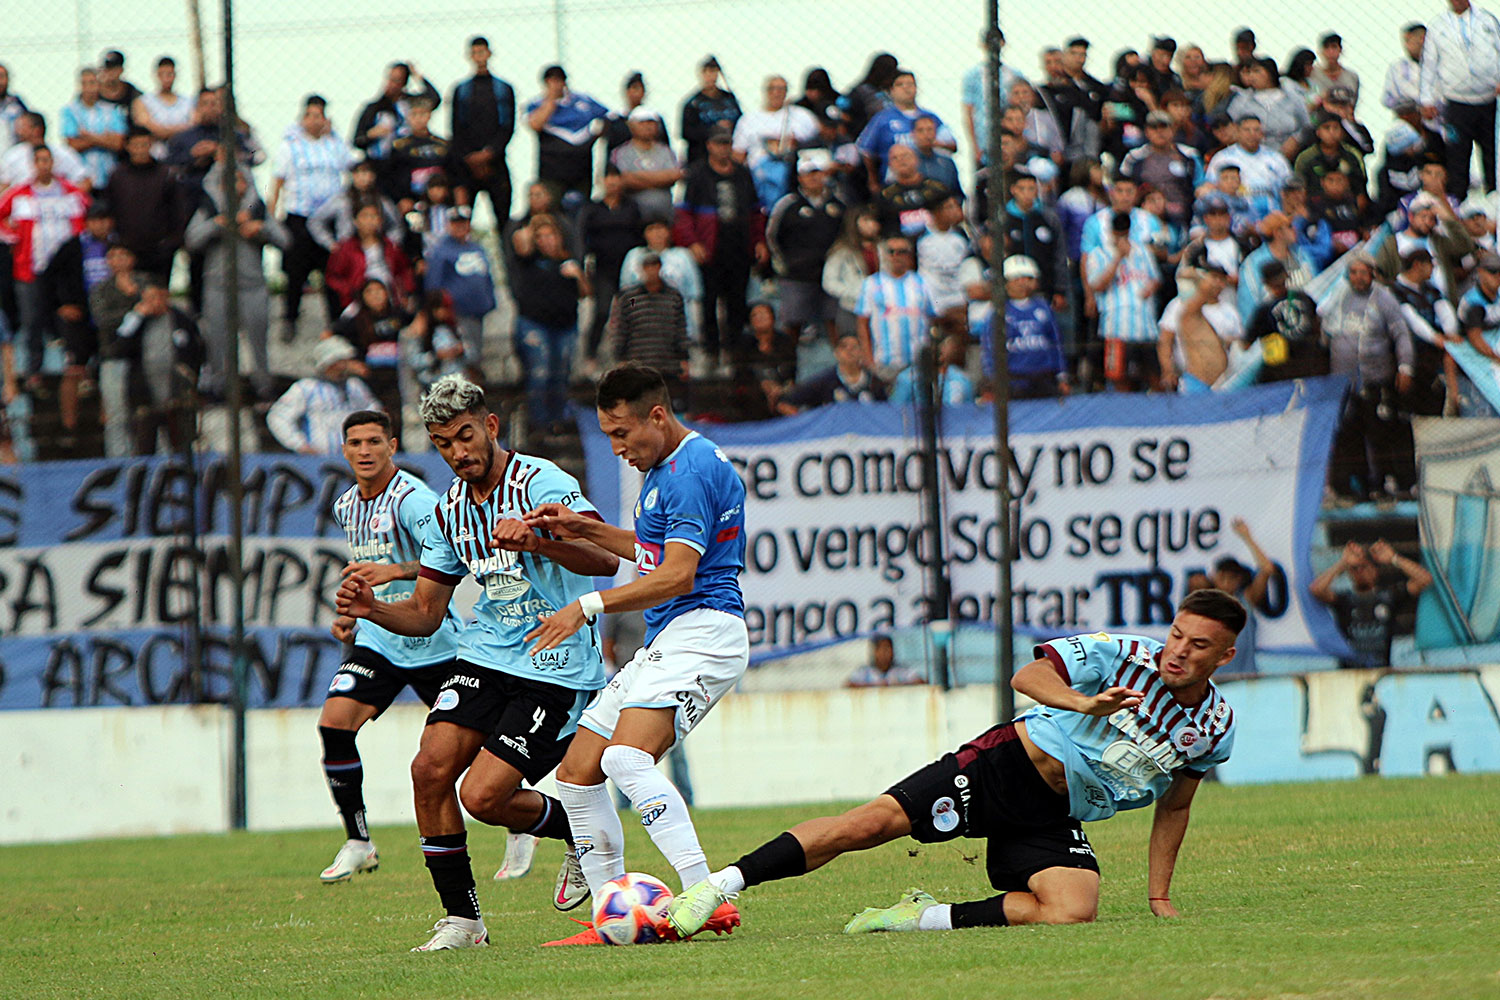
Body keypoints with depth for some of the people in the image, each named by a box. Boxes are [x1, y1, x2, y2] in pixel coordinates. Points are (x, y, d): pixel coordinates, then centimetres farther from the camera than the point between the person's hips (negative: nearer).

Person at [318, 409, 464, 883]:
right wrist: (352, 614, 15)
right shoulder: (346, 507, 9)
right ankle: (357, 842, -4)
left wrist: (396, 571, -42)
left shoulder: (412, 499, -16)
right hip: (377, 638, 6)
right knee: (334, 723, -14)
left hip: (433, 641, -6)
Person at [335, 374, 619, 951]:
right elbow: (425, 614, 16)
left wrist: (536, 540, -46)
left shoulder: (540, 483, -14)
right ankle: (461, 918, -1)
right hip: (485, 656, 7)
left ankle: (581, 833, 13)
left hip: (556, 669, -7)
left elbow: (605, 560, -28)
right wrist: (372, 610, -6)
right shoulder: (450, 509, 10)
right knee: (431, 769, -13)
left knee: (482, 796, -17)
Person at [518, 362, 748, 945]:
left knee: (626, 758, -30)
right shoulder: (664, 468, 19)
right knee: (576, 773, 7)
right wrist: (584, 531, 21)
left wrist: (590, 606, -21)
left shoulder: (692, 470, -14)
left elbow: (678, 574, -21)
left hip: (701, 631, -11)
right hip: (664, 645, 11)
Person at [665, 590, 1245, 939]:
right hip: (1010, 763, -4)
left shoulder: (1215, 729, 5)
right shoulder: (1121, 655, -8)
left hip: (1055, 821, 4)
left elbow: (1174, 806, 20)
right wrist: (1083, 703, -39)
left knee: (1073, 912, -28)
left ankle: (927, 918, -12)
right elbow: (1029, 676, -19)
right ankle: (721, 885, -20)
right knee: (873, 822, -22)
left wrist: (1159, 897, 18)